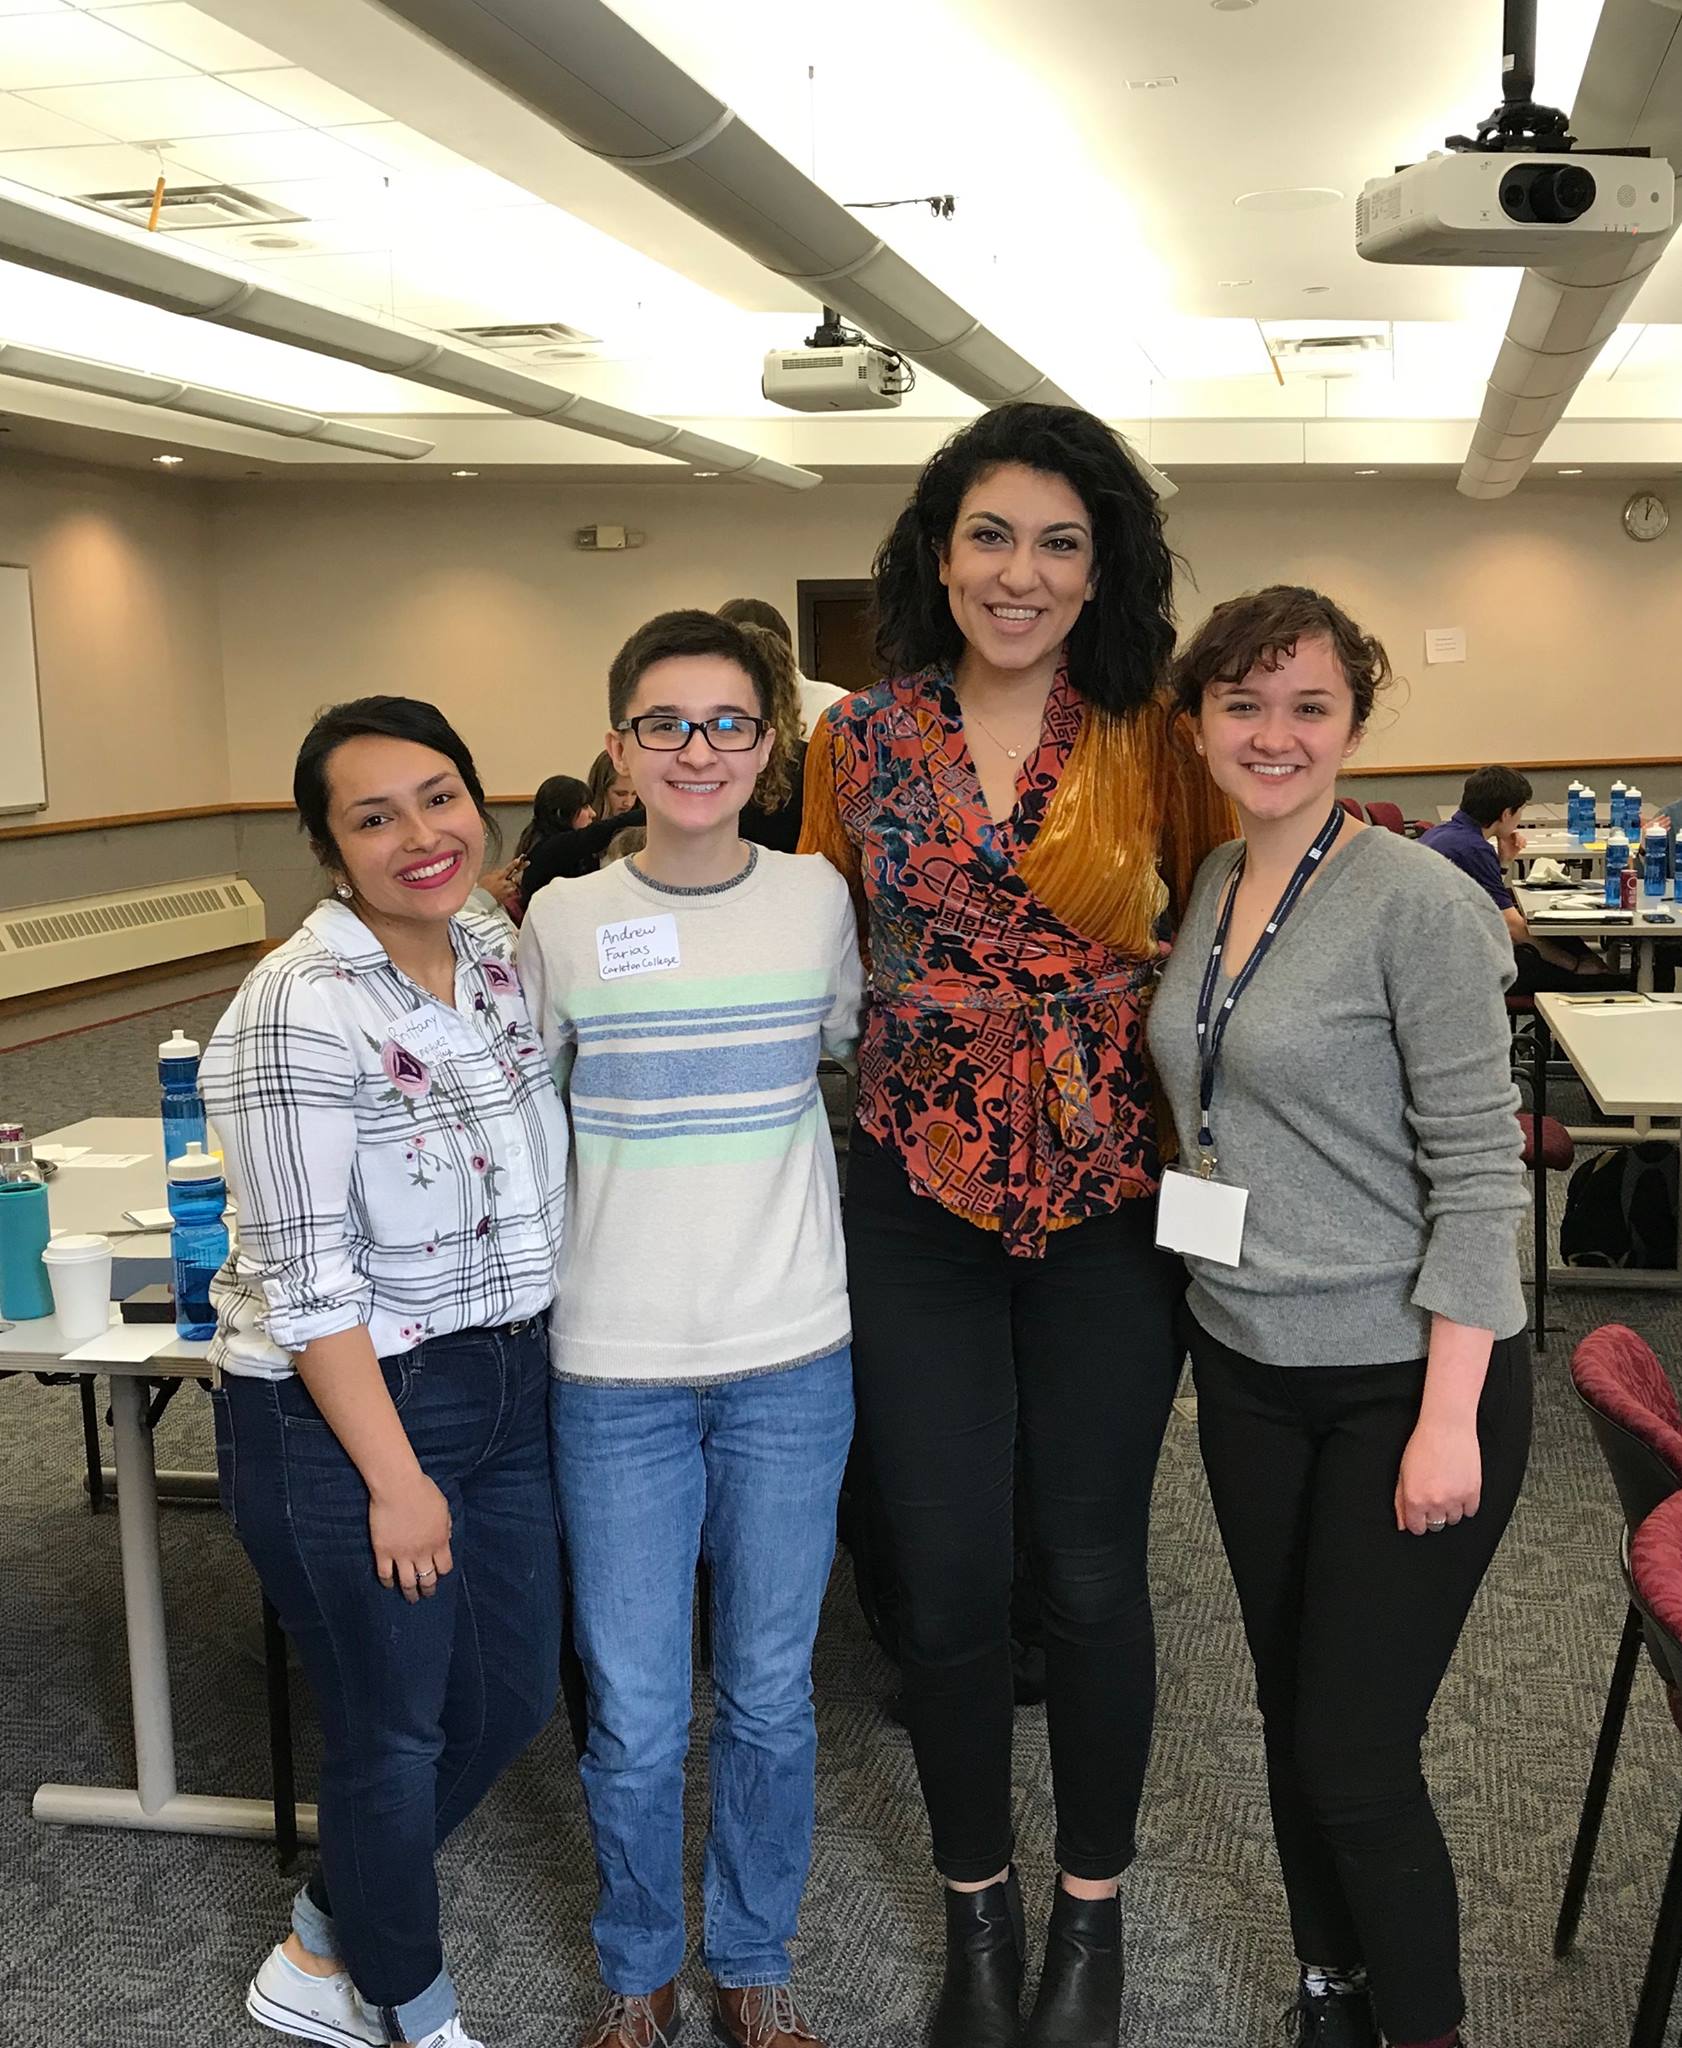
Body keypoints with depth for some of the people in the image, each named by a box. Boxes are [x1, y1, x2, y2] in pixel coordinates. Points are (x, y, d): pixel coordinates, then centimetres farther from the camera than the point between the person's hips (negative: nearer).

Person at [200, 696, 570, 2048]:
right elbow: (309, 1278, -21)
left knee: (512, 1700, 18)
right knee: (398, 1733, 10)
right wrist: (395, 1476, -18)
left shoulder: (498, 960, 3)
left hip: (506, 1388, 8)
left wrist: (530, 1367, 11)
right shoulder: (304, 1008, -20)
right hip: (343, 1418, -8)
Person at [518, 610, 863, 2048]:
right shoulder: (564, 920, -3)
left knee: (769, 1699, 13)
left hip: (792, 1361, 1)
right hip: (616, 1368, -1)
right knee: (636, 1718, 7)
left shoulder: (818, 897, -1)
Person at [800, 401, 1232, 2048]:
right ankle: (977, 1908, 30)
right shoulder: (859, 739, 1)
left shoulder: (1148, 740, -3)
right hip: (917, 1200, 1)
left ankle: (1091, 1908, 32)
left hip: (1108, 1198, -1)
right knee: (946, 1582, 6)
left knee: (1093, 1572, 9)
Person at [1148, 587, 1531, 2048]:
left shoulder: (1416, 901, -15)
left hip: (1407, 1377, -6)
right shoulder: (1204, 889, 5)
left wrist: (1449, 1418, -19)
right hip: (1250, 1366, 6)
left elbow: (1479, 1173, -16)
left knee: (1356, 1755, -1)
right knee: (1291, 1715, 18)